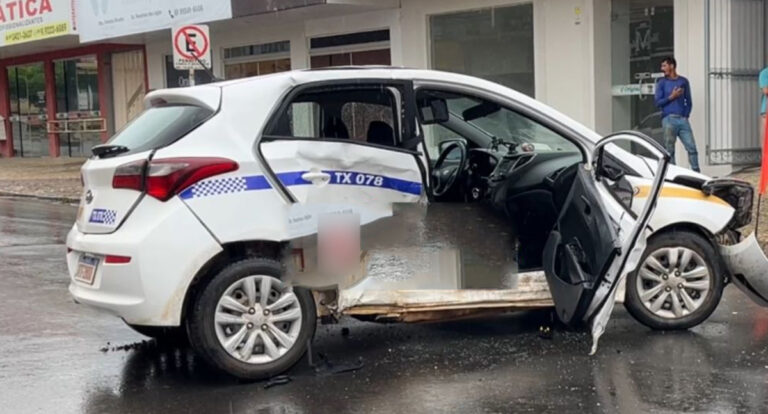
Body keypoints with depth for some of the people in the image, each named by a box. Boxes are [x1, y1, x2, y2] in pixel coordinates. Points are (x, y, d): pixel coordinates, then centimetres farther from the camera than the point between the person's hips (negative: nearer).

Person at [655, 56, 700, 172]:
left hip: (682, 119, 2)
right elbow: (658, 102, 2)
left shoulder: (683, 81, 13)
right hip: (669, 120, -2)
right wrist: (672, 97, -9)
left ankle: (696, 173, -3)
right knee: (670, 150, -3)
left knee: (692, 147, -6)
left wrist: (686, 115, 2)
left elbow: (688, 101, 15)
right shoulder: (662, 83, 8)